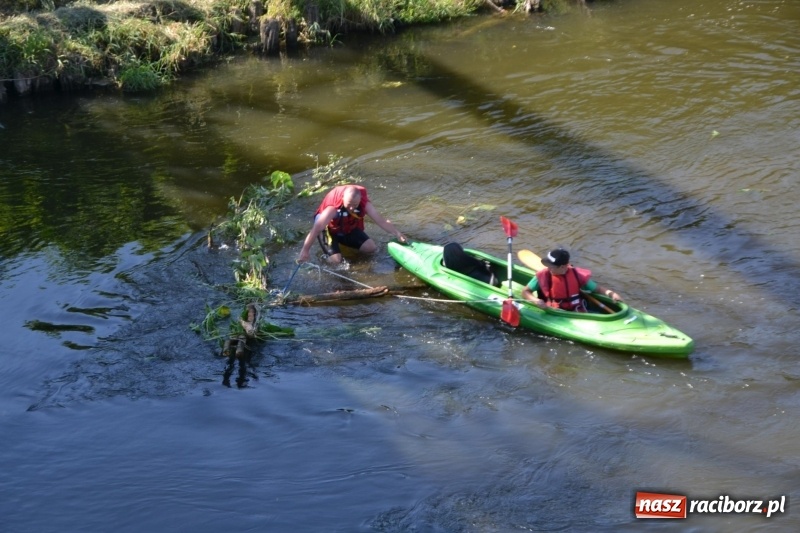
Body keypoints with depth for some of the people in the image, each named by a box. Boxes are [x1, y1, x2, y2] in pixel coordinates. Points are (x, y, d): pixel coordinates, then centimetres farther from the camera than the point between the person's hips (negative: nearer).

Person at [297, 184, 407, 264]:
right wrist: (305, 251, -52)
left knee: (371, 248, -3)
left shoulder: (364, 203, -25)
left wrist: (397, 234, -33)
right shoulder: (333, 208, -40)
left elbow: (381, 220, -23)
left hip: (349, 228, 5)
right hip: (329, 229, -5)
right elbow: (317, 228, -45)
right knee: (336, 260, -22)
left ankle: (342, 242, 18)